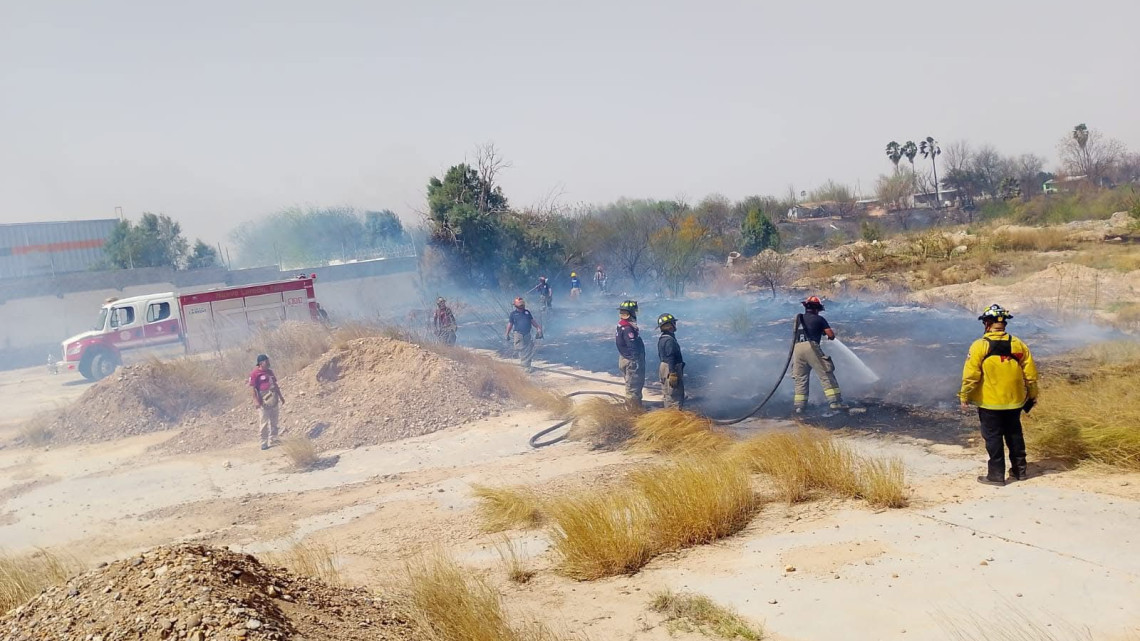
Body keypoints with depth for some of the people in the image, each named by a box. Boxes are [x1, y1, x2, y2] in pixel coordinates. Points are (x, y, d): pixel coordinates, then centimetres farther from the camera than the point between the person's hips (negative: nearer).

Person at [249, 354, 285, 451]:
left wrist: (281, 397, 21)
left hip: (273, 398, 7)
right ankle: (264, 443, 2)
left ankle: (273, 441, 21)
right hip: (263, 400, -7)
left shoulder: (270, 372, 13)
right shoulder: (254, 373, -9)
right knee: (264, 423, -4)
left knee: (274, 422, 11)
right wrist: (256, 401, -20)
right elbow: (253, 388, -13)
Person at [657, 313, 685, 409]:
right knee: (675, 393, -5)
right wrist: (673, 374, -24)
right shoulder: (670, 340, -21)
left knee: (667, 393, 17)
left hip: (663, 367, 10)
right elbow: (670, 358, -24)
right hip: (672, 369, -10)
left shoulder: (661, 339, 10)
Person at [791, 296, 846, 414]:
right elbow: (831, 335, 4)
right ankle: (835, 401, -1)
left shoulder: (798, 319, 23)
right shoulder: (819, 319, 10)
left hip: (797, 348, 4)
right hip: (811, 347, -4)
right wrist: (830, 336, 28)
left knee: (800, 379, 10)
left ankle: (799, 405, 4)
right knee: (826, 375, 2)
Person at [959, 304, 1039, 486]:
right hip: (1014, 401, 4)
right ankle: (1019, 469, 29)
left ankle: (996, 475, 8)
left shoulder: (980, 346, -14)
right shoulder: (1018, 344, 0)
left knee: (993, 437, 4)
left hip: (989, 403, -4)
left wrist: (964, 397, -5)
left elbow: (970, 375, -15)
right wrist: (1032, 395, 17)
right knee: (1014, 434, 19)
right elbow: (1030, 373, 4)